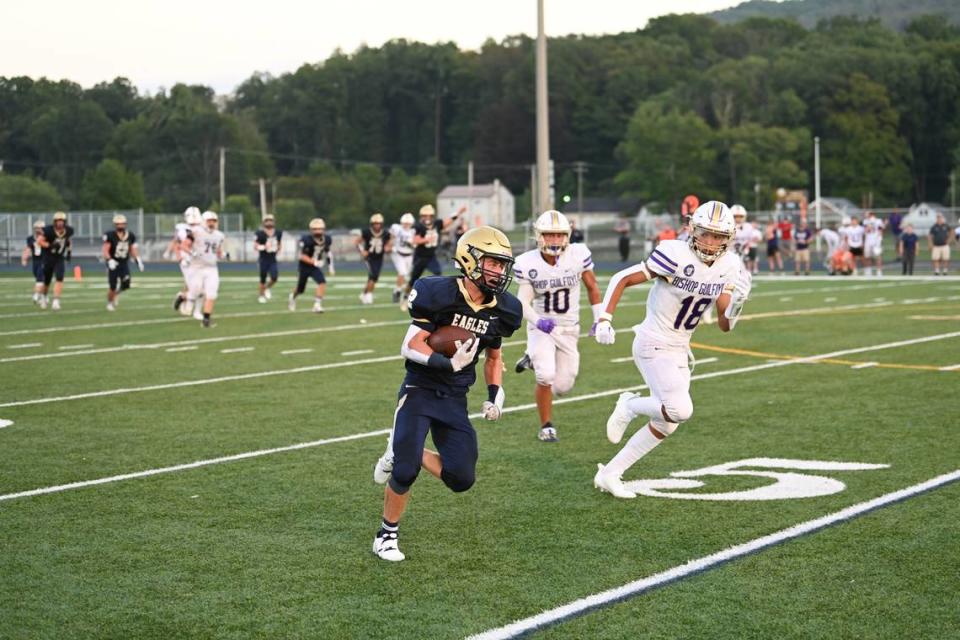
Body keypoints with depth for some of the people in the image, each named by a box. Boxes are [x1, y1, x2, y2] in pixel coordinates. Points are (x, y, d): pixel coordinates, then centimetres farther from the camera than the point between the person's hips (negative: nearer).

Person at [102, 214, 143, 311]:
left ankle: (117, 293, 23)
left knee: (126, 285, -12)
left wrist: (138, 260, 0)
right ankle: (109, 303, 25)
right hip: (113, 263, -3)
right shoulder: (110, 236, -13)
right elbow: (105, 251, -15)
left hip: (124, 264, 3)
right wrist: (110, 260, -30)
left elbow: (133, 249, 11)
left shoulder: (130, 236, 1)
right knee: (113, 287, -3)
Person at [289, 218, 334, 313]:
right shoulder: (307, 240, -26)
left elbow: (328, 252, 10)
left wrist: (330, 265, 6)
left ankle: (317, 304, -19)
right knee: (300, 289, 14)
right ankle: (292, 297, 49)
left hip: (315, 267, 3)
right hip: (304, 266, -3)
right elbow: (302, 256, -24)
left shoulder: (327, 240, -9)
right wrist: (314, 262, -36)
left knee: (322, 282, -23)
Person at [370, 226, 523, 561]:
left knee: (461, 479, -4)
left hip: (455, 400, 5)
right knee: (405, 472, -13)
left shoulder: (500, 310, 0)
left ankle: (403, 451, 21)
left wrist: (495, 394, 3)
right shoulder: (440, 295, -18)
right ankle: (387, 534, 12)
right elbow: (410, 347, -16)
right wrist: (450, 364, -29)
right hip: (420, 391, -5)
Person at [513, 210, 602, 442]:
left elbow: (592, 287, 1)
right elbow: (523, 301, -10)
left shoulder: (578, 255, -14)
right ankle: (546, 425, 4)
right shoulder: (528, 264, -16)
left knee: (562, 386, 4)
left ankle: (534, 360, 35)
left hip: (568, 328, 2)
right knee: (546, 376, -20)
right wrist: (537, 321, -29)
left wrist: (600, 319, 1)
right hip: (541, 326, -2)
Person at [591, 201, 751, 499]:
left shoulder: (729, 267, -1)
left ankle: (609, 474, 22)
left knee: (666, 423, 10)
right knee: (680, 410, -24)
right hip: (653, 345, -8)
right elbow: (621, 279, -15)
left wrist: (737, 301, -19)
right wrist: (604, 320, -24)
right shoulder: (675, 255, -21)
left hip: (679, 350, 8)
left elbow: (725, 324, 2)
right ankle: (631, 406, 7)